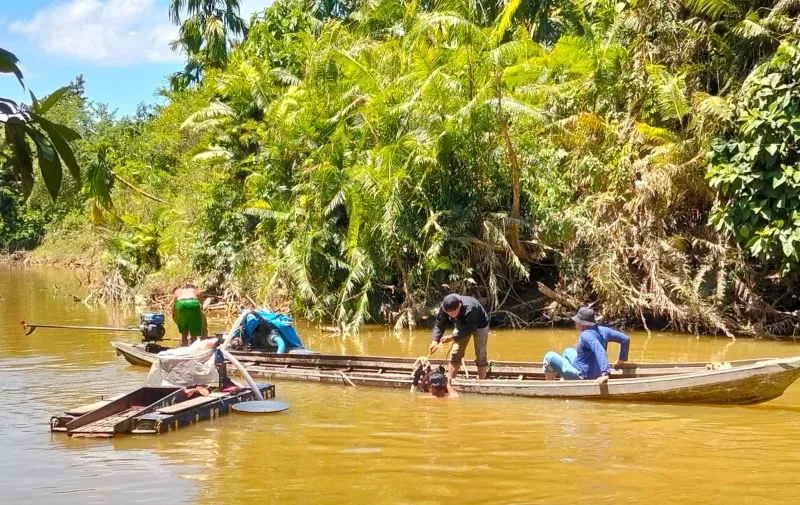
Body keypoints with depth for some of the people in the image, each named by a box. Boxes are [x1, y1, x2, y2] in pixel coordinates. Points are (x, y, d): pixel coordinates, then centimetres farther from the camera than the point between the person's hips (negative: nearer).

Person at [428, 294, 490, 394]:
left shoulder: (470, 308, -44)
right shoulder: (444, 308, -28)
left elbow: (469, 329, -36)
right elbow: (439, 325, -18)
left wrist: (452, 338, -40)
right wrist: (435, 340, -33)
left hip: (479, 326, -5)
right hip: (462, 325, 5)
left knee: (480, 355, -8)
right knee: (455, 353, -1)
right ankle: (448, 384, 2)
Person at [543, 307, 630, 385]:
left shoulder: (586, 335, -26)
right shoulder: (603, 330, -3)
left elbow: (600, 352, -41)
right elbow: (625, 339, 1)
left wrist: (605, 374, -50)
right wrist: (621, 360, 10)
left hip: (581, 377, -9)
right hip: (594, 375, 9)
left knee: (549, 356, 4)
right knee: (568, 351, 31)